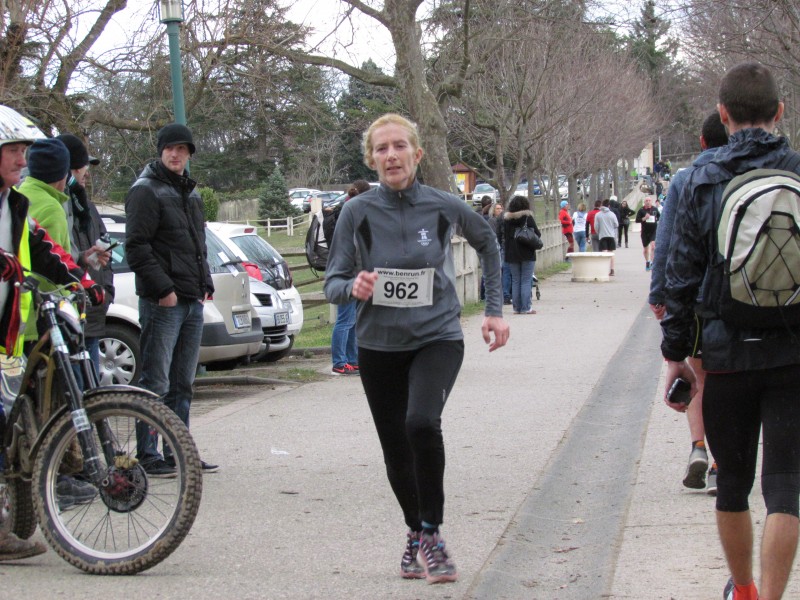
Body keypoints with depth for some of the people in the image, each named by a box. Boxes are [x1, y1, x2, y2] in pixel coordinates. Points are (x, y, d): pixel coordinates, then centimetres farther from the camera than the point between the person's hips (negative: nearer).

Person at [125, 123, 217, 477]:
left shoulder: (190, 193, 19)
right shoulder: (146, 191, -7)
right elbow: (136, 247, -14)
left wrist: (205, 285, 14)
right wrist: (163, 288, -18)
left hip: (193, 302, 8)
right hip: (162, 302, -8)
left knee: (182, 384, 11)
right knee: (155, 384, -7)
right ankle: (147, 455, -4)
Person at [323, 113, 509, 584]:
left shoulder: (444, 207, -6)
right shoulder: (358, 213, -6)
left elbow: (488, 243, 14)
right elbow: (333, 284, -2)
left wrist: (495, 309, 11)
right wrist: (353, 288, -25)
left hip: (438, 338, -2)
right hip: (380, 346, 2)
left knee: (422, 423, -29)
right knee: (397, 452, 10)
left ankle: (431, 533, -14)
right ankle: (417, 535, 36)